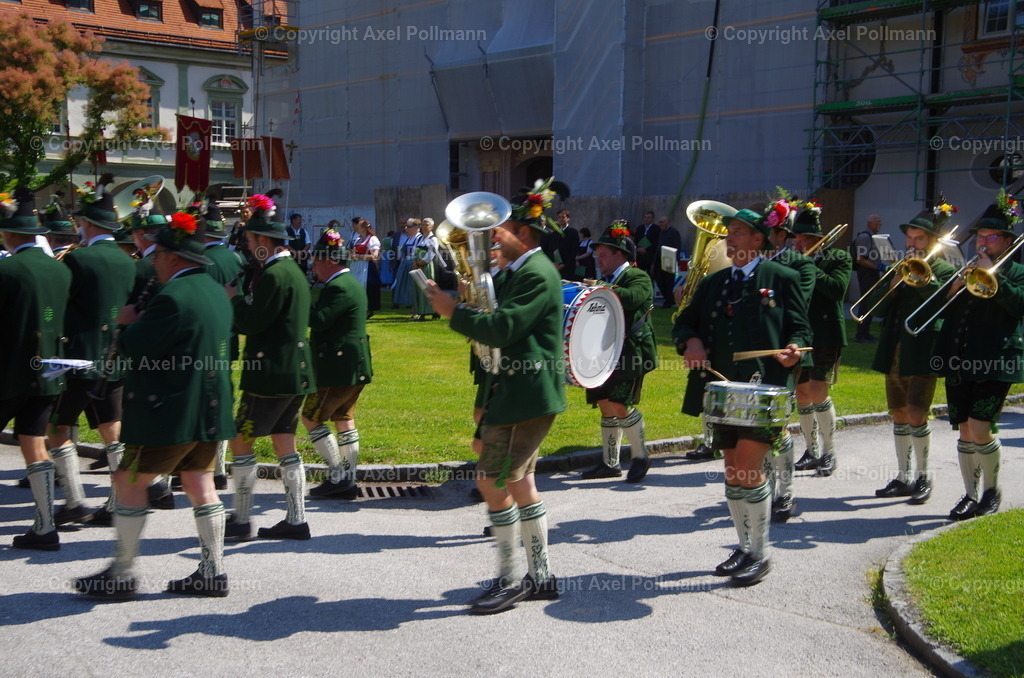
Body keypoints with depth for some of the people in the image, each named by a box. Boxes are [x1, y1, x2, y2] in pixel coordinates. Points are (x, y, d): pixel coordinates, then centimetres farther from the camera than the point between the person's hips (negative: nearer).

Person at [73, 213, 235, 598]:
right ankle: (213, 572, 15)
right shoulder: (214, 291, 11)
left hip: (170, 414, -9)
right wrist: (139, 325, 14)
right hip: (208, 412, 9)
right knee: (201, 486, 12)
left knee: (130, 483, 2)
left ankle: (122, 575, 8)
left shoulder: (173, 297, -19)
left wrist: (127, 324, 1)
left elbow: (133, 350, -20)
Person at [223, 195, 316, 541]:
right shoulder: (293, 271, 15)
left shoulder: (273, 274, -16)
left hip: (272, 374, -10)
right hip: (295, 371, 10)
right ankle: (296, 520, 15)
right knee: (285, 444, 13)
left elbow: (251, 322, -19)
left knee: (241, 441, -1)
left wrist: (233, 298, -3)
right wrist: (241, 302, 9)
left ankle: (241, 521, 3)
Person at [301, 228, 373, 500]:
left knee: (311, 419, -1)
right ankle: (348, 480, 20)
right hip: (354, 365, 10)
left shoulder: (339, 287, -19)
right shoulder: (350, 283, 14)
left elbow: (319, 320, -28)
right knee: (344, 419, 16)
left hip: (339, 368, -10)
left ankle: (338, 477, -1)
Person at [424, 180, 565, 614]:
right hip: (514, 391, 11)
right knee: (519, 481, 15)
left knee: (492, 481, -7)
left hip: (529, 394, -11)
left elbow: (502, 330, -23)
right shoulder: (520, 271, 17)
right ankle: (541, 576, 24)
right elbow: (503, 323, 18)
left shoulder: (537, 274, -16)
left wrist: (452, 311, -14)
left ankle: (510, 579, 5)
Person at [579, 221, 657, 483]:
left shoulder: (638, 278, -4)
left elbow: (633, 297, -26)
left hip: (629, 354, -8)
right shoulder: (605, 281, 21)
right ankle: (610, 463, 17)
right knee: (606, 407, 8)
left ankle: (640, 457, 5)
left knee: (619, 405, -13)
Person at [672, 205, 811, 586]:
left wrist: (793, 349, -22)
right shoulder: (713, 283, 16)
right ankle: (745, 548, 26)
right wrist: (690, 341, -7)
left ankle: (760, 555, 2)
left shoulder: (782, 279, 1)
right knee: (733, 471, 11)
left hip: (764, 390, -6)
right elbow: (684, 322, 15)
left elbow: (801, 327, 0)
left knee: (749, 468, -11)